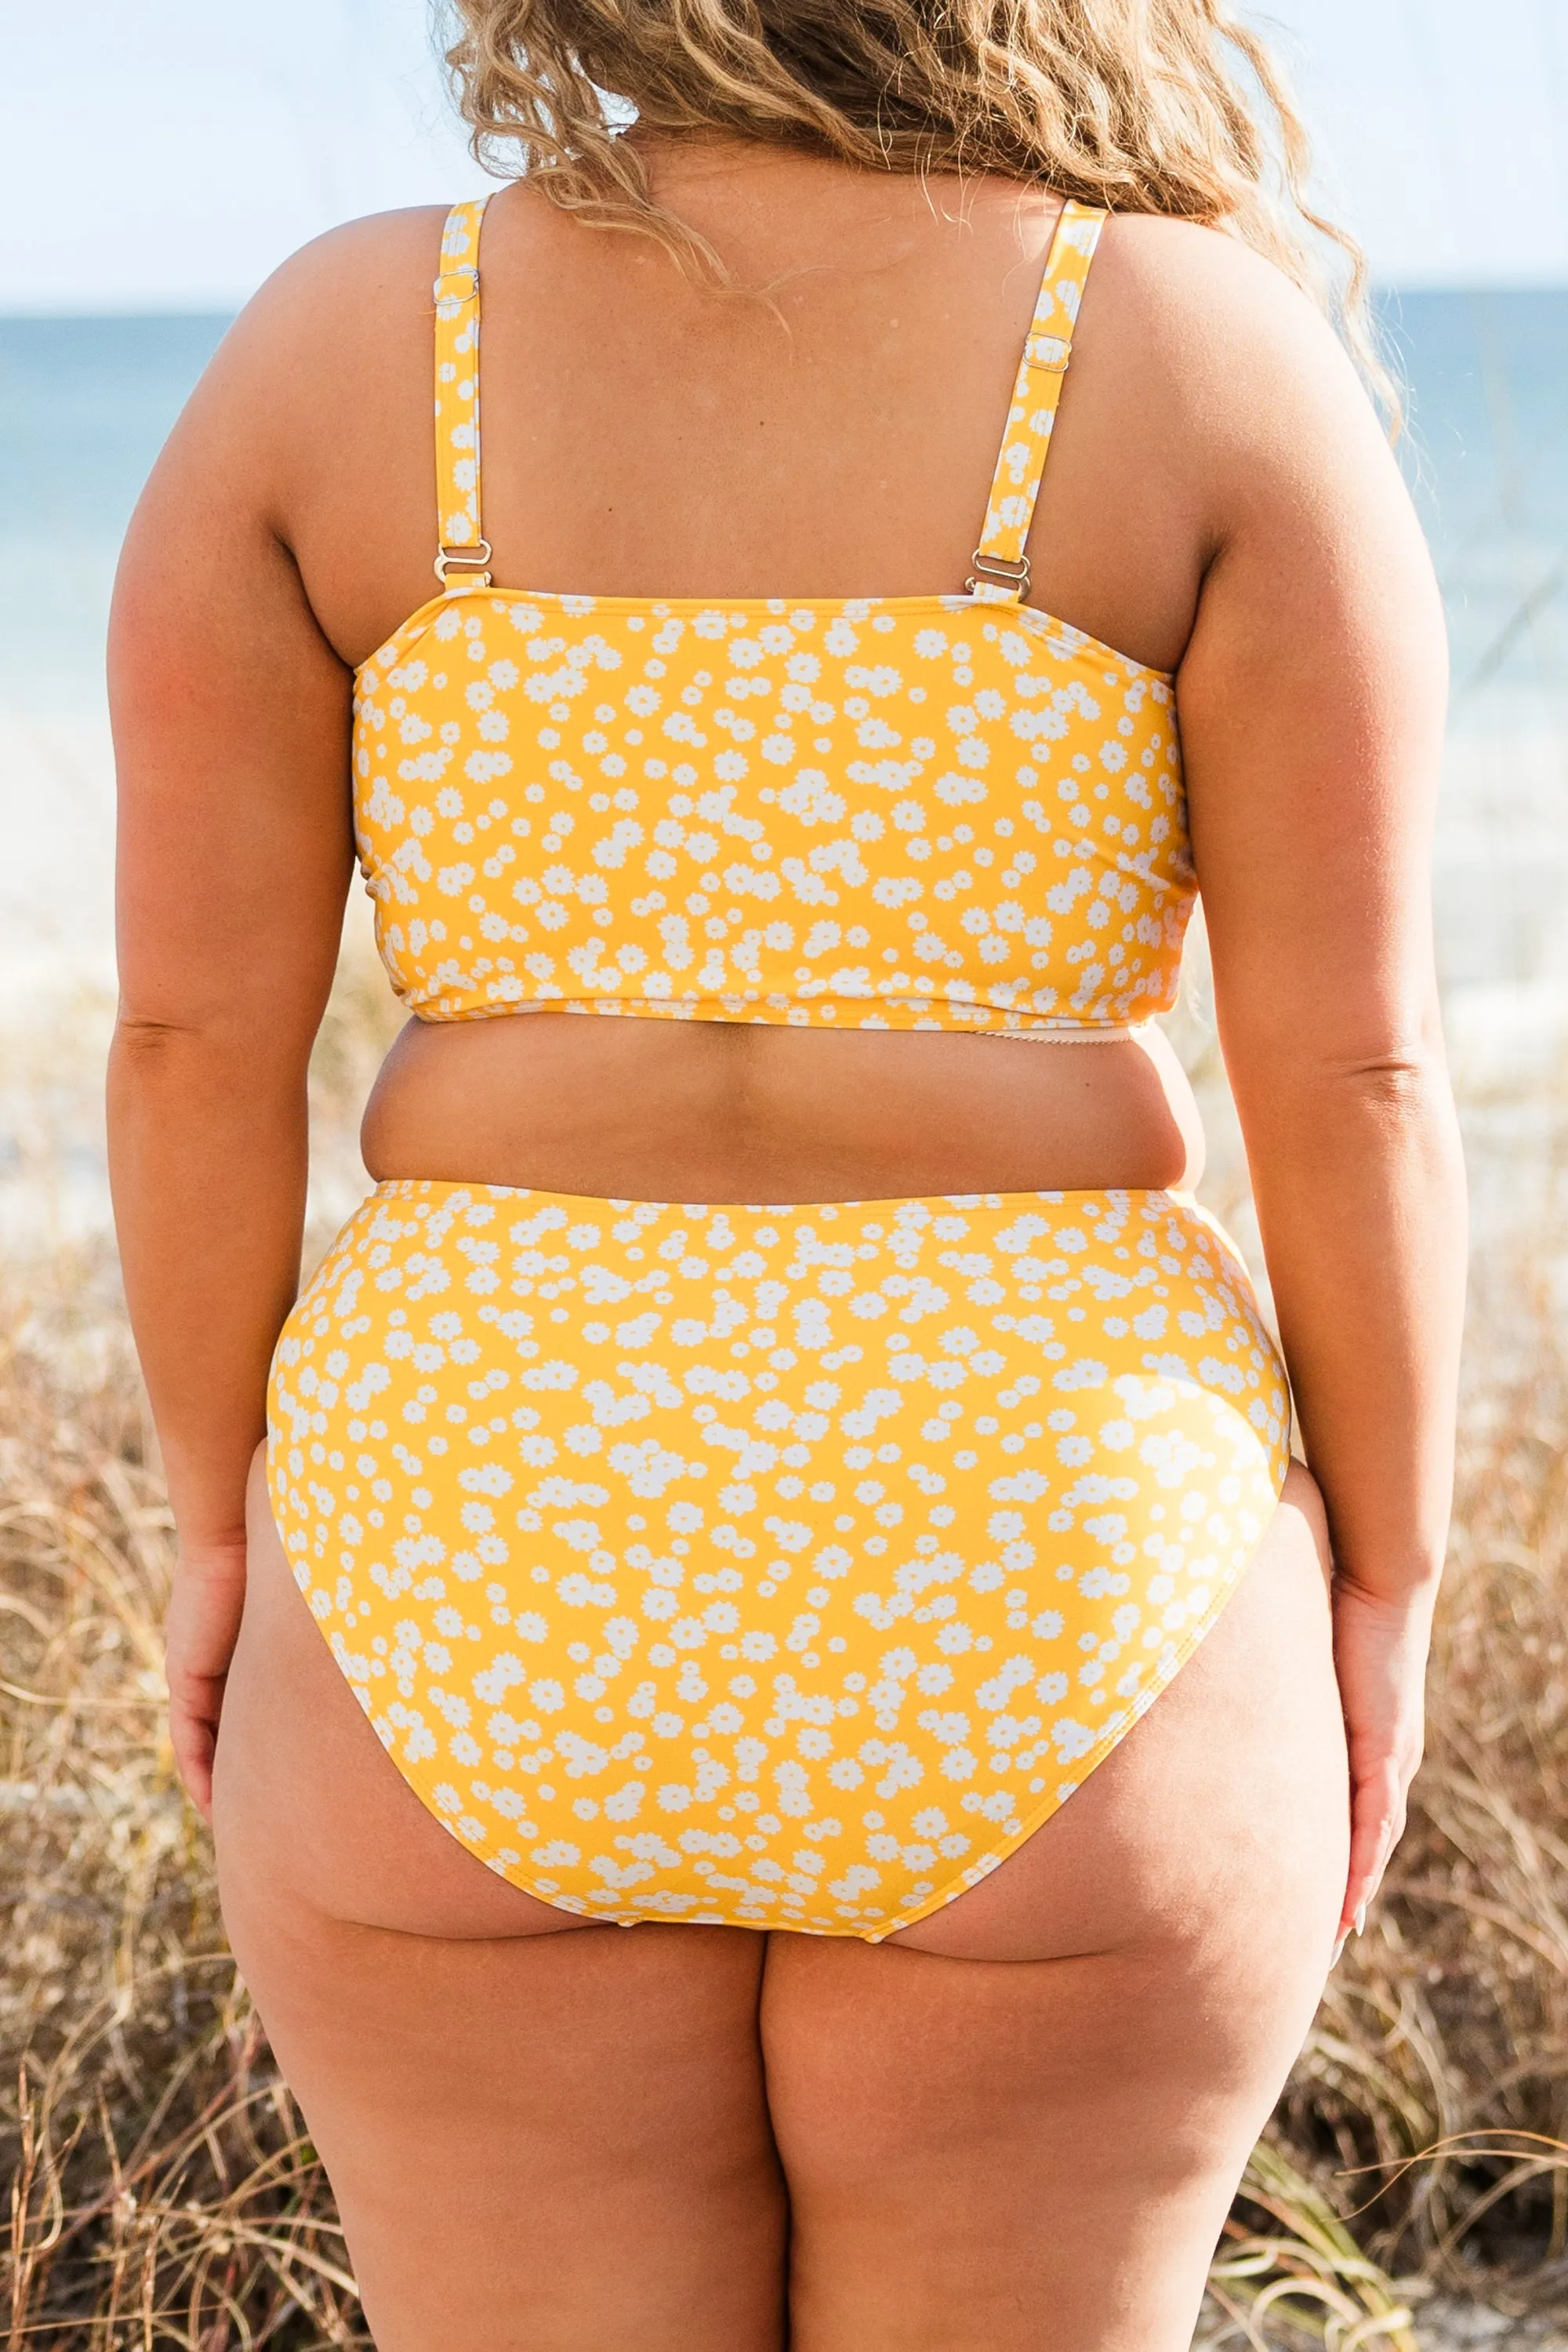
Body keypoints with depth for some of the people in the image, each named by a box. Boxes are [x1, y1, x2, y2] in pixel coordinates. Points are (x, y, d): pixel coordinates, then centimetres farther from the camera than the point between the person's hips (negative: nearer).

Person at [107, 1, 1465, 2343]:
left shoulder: (337, 348, -4)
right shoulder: (1211, 351, -7)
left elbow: (193, 1028, -3)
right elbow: (1351, 1069, -8)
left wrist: (223, 1520, 8)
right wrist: (1382, 1580, 4)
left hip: (492, 1595, 1)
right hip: (1035, 1594, -1)